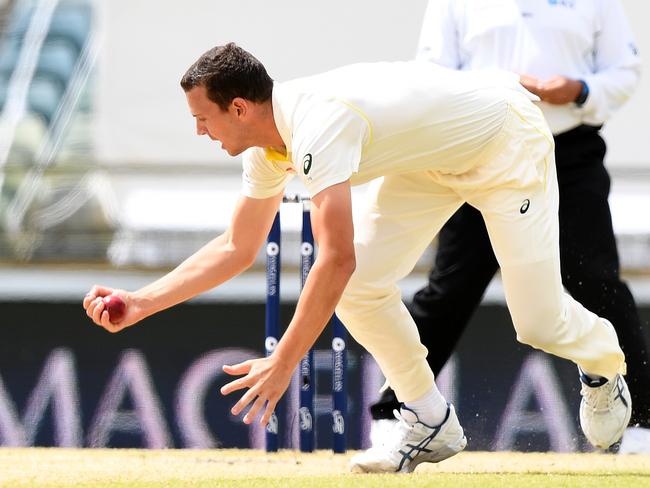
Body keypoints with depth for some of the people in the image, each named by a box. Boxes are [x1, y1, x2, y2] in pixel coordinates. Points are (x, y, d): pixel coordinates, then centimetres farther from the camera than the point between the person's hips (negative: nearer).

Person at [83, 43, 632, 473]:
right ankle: (430, 422, 6)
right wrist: (141, 302, -6)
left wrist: (283, 362, -43)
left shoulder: (316, 125, -37)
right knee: (360, 286, -9)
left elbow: (336, 258, -44)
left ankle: (603, 366, 26)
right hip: (433, 161, 8)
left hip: (506, 141, -8)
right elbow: (237, 248, 3)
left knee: (538, 321, -9)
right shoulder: (269, 142, -8)